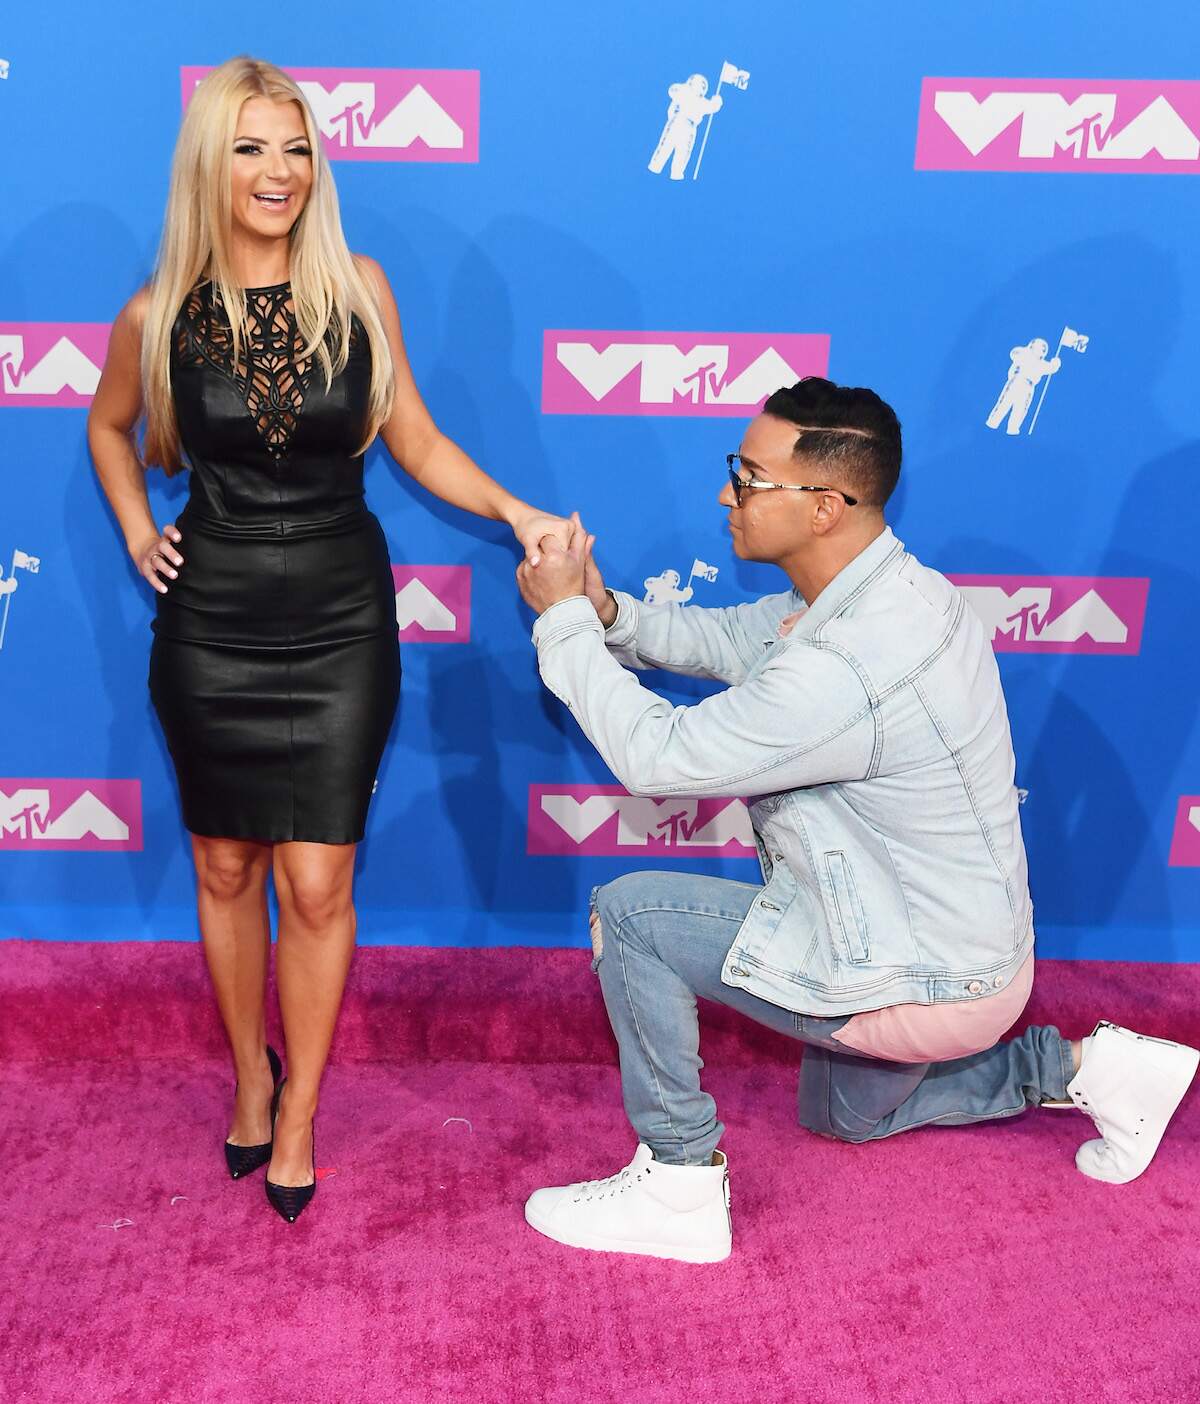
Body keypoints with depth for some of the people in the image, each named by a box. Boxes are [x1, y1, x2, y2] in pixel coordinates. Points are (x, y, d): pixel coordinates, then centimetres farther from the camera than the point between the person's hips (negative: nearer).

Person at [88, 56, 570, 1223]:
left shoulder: (357, 288, -4)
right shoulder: (160, 315, -3)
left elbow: (415, 442, 1)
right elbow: (109, 429, 17)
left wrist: (515, 513, -11)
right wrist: (138, 535, 6)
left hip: (338, 621, -1)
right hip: (211, 623, 1)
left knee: (315, 880, 0)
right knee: (225, 869, 12)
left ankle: (298, 1113, 19)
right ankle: (251, 1073, 35)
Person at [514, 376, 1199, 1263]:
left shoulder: (845, 670, -35)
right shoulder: (883, 589, -3)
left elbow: (657, 756, -28)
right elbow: (727, 639, 9)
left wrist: (564, 622, -17)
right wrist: (609, 614, -9)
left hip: (925, 986, -10)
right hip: (967, 950, 10)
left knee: (629, 913, -12)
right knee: (845, 1113, 34)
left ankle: (679, 1188, 0)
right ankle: (1085, 1067, 28)